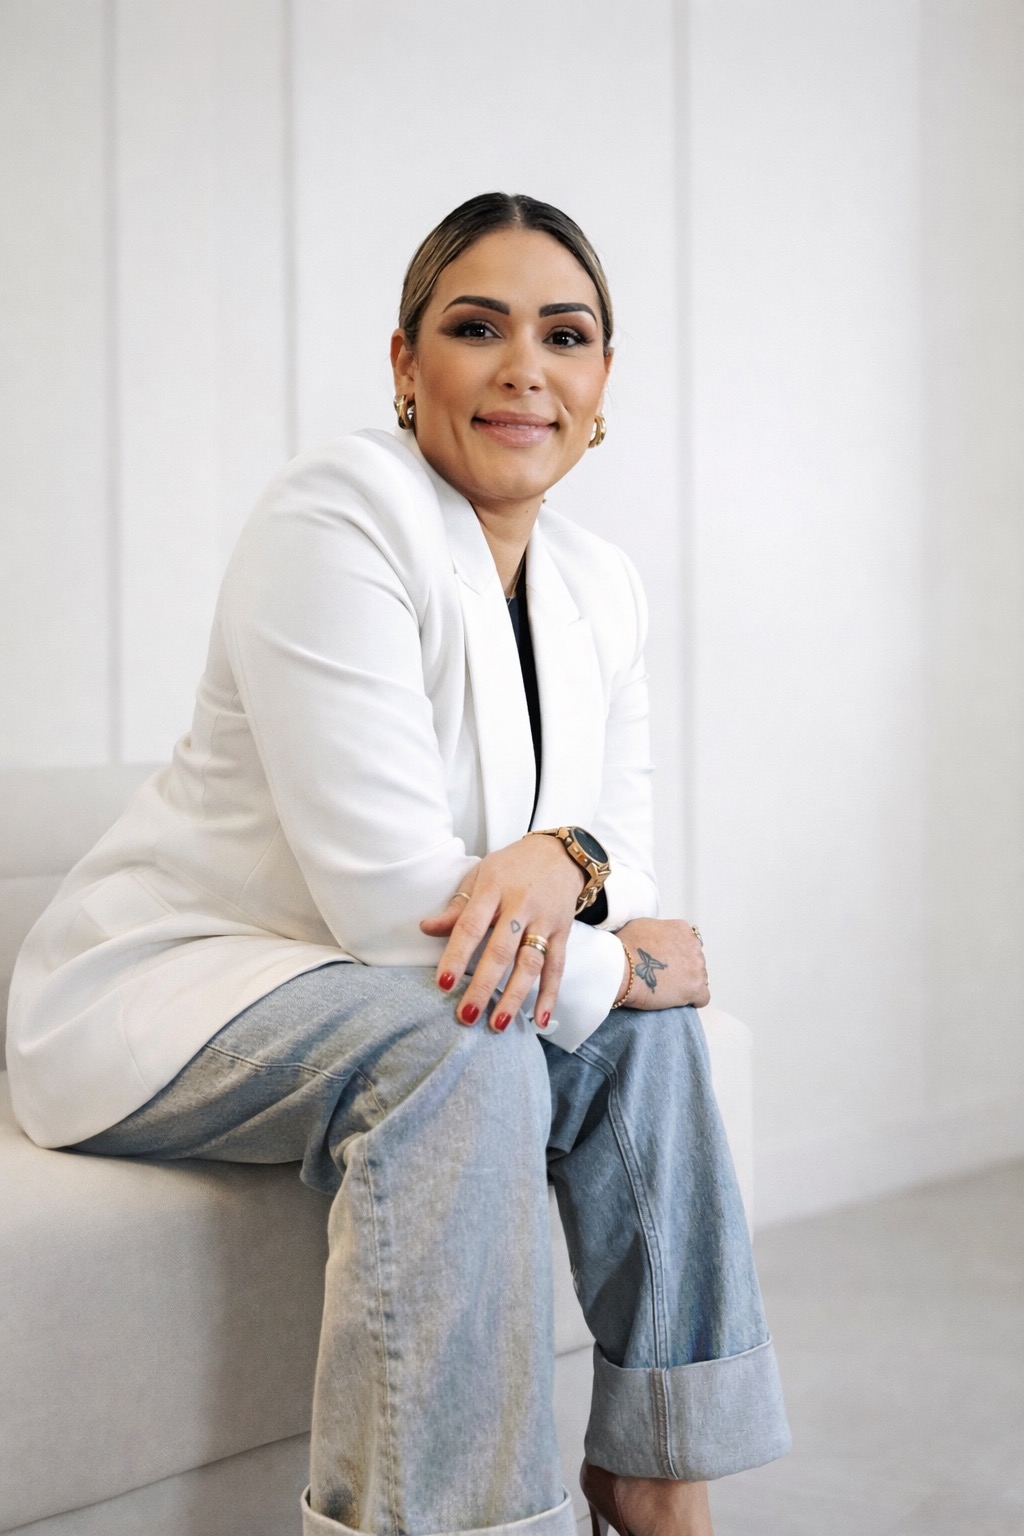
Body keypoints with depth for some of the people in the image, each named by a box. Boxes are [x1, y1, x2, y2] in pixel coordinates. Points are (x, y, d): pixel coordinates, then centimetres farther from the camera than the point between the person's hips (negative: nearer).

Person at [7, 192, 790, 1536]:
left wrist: (564, 861, -22)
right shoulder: (340, 513, -21)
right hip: (148, 993, -8)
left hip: (350, 986, 8)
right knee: (456, 1051, -31)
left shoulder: (600, 586, 5)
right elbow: (391, 890, -28)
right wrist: (624, 963, -16)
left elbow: (626, 817, 3)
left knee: (643, 1033, -7)